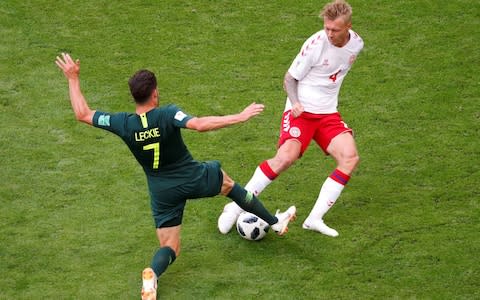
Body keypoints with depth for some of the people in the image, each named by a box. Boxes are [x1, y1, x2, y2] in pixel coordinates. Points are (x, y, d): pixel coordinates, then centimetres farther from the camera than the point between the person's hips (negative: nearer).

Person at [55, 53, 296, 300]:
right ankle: (275, 222, 43)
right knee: (227, 182, 31)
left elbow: (82, 114, -5)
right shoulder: (167, 115, -24)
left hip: (162, 193, 2)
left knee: (169, 248, 11)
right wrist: (239, 117, -33)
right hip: (193, 179, -1)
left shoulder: (123, 124, -14)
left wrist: (73, 79, 2)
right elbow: (200, 125, -38)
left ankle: (152, 273, -26)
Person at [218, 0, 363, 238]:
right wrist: (295, 103, -23)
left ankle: (315, 219, -11)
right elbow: (290, 78, -8)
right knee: (286, 157, -26)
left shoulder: (356, 44, 1)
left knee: (350, 157, -16)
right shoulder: (316, 44, -17)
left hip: (328, 113, 6)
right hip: (301, 110, -6)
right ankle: (235, 208, -13)